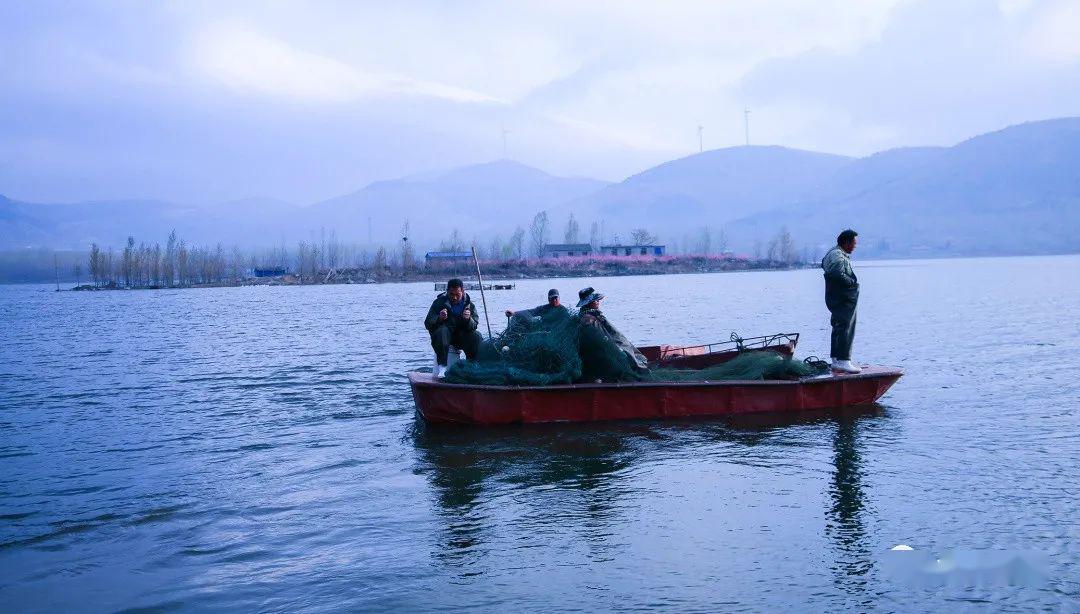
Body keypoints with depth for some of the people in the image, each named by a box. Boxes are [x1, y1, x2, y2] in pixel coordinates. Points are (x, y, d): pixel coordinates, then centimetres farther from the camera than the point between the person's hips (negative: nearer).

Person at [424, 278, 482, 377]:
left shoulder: (469, 304, -1)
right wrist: (439, 318, -35)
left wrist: (468, 319, -36)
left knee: (476, 337, -24)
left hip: (461, 336, 2)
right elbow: (427, 323, -14)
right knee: (442, 331, -34)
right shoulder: (439, 302, -7)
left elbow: (473, 327, -12)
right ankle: (442, 366, -34)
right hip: (446, 335, -2)